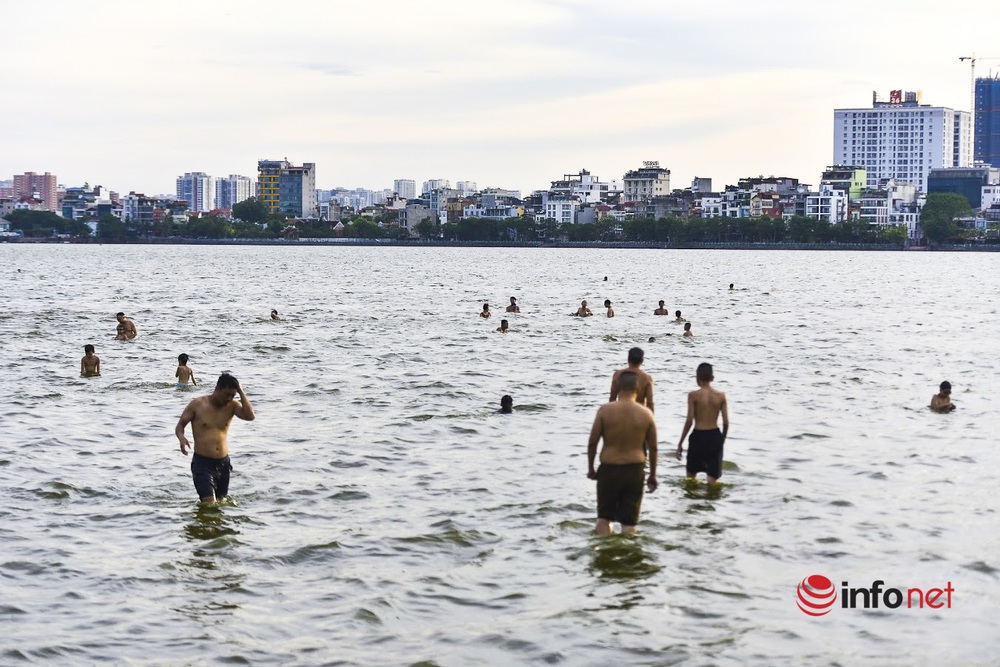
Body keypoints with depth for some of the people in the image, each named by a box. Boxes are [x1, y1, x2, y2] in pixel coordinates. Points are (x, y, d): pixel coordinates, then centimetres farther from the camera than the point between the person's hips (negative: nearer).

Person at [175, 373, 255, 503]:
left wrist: (241, 392, -12)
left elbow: (250, 416, -14)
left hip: (223, 463, 4)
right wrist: (182, 438, -20)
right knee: (210, 504, -18)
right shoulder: (197, 404, -5)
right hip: (202, 463, -4)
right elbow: (180, 425, 2)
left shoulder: (232, 406, 3)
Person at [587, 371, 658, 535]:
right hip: (634, 470, 1)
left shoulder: (605, 410, -9)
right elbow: (653, 448, 3)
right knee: (629, 521, 9)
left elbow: (592, 442, -5)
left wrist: (590, 468, 10)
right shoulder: (646, 414, -4)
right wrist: (652, 475, 14)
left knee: (604, 517, 16)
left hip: (609, 469, -1)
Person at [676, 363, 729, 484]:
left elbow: (689, 421, -12)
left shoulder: (693, 395, -10)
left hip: (698, 436, -2)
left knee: (691, 473, 19)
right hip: (715, 436, 2)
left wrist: (680, 443, -4)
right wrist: (722, 440, 15)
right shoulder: (721, 396, -2)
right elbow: (726, 422, -1)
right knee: (713, 476, 8)